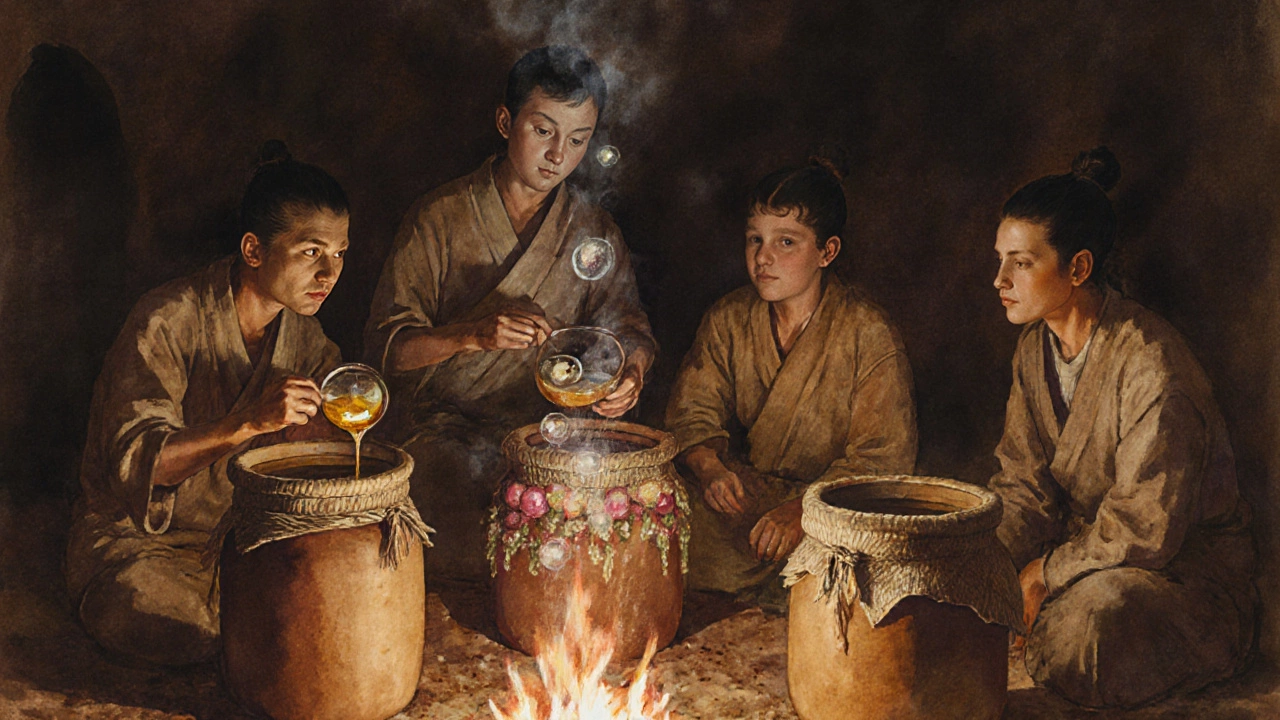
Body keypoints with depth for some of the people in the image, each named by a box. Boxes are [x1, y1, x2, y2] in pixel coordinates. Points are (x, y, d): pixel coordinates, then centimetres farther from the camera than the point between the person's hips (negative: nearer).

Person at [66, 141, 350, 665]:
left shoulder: (303, 334, 2)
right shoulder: (167, 322, -18)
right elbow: (133, 463, -25)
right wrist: (248, 423, -39)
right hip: (136, 538, -5)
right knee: (190, 634, -34)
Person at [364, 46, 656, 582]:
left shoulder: (595, 232, 9)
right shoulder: (437, 219, 0)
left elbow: (627, 328, 9)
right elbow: (385, 348, -5)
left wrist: (630, 372, -17)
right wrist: (473, 334, -25)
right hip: (444, 430, -2)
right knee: (468, 554, -31)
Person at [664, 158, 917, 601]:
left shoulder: (870, 338, -8)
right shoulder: (727, 320, 6)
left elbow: (881, 461, -10)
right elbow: (692, 411, 6)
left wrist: (803, 509, -24)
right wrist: (708, 467, -17)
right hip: (737, 494, 3)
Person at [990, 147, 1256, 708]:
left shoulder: (1151, 362, -26)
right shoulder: (1035, 347, 0)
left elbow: (1145, 529, -25)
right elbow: (1023, 483, -1)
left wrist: (1045, 575, -19)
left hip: (1181, 562, -7)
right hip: (1084, 540, 7)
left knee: (1095, 613, -36)